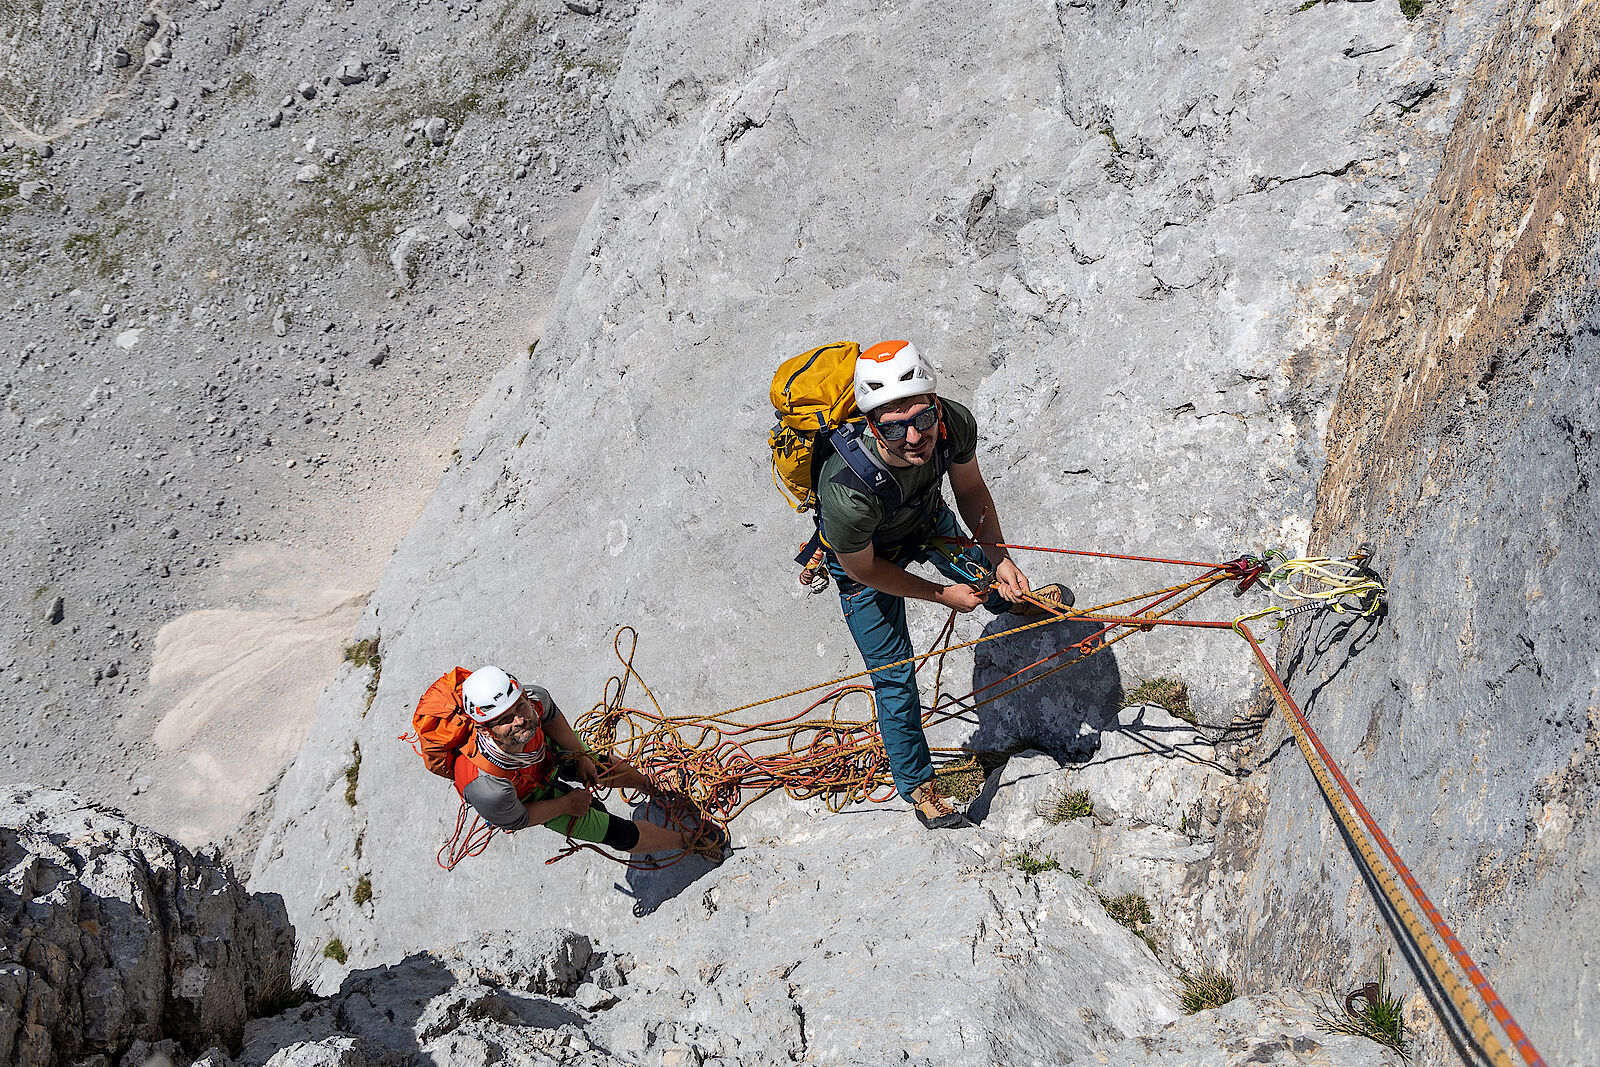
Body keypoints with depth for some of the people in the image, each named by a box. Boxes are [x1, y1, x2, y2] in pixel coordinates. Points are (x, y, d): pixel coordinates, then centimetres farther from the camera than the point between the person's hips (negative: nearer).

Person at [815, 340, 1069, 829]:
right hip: (866, 553, -4)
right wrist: (942, 595, -17)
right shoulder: (848, 490, -48)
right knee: (894, 674, 7)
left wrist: (1000, 559, -18)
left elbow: (970, 490, -11)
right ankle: (917, 785, 31)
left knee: (981, 573, 33)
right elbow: (862, 569, -26)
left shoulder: (956, 423, -36)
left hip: (928, 520, 4)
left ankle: (1016, 600, 71)